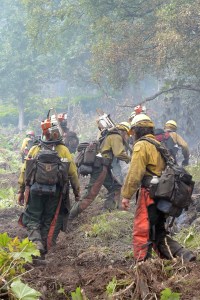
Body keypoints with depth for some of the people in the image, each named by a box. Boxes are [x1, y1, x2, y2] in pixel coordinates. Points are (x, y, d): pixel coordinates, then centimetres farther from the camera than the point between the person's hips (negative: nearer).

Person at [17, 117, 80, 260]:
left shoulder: (34, 150, 2)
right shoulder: (64, 150, 1)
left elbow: (24, 170, 2)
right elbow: (73, 173, 0)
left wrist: (21, 190, 9)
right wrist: (77, 192, 9)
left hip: (35, 190, 0)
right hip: (55, 193, 1)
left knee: (32, 220, 9)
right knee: (49, 222, 13)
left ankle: (36, 243, -15)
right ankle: (44, 251, 13)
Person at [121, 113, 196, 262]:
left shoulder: (141, 145, -7)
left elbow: (134, 173, -15)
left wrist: (126, 196, -11)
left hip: (149, 194, -9)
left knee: (142, 233, -4)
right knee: (158, 232, 15)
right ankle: (183, 255, 3)